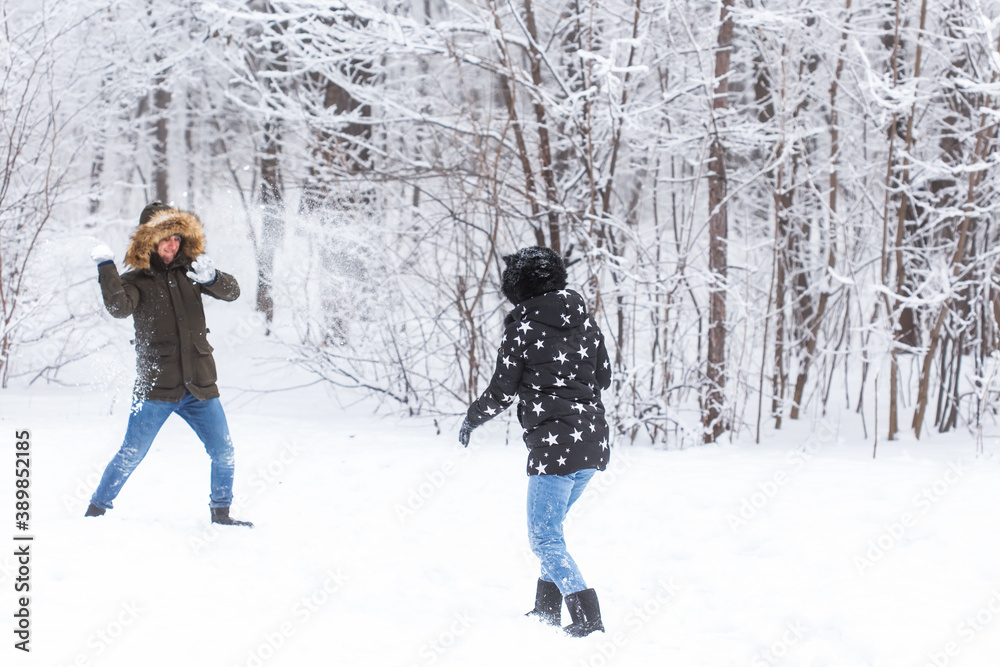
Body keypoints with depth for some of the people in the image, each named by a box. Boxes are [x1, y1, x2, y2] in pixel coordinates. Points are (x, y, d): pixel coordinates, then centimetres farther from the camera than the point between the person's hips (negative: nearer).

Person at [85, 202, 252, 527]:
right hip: (156, 387, -4)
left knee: (224, 454, 6)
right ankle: (96, 509, 9)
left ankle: (221, 512, 23)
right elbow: (119, 308, -22)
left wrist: (212, 278, -22)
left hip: (199, 386, 4)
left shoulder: (189, 271, 8)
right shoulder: (136, 280, -3)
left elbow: (232, 292, -2)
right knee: (131, 455, -4)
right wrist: (106, 267, -29)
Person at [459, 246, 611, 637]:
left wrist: (471, 420, 14)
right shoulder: (583, 319, 8)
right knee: (550, 525, 23)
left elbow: (502, 392, -4)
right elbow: (603, 378, 15)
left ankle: (587, 618, -13)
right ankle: (548, 609, 28)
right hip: (594, 442, 7)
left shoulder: (522, 326, -8)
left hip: (554, 443, -7)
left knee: (545, 537, -2)